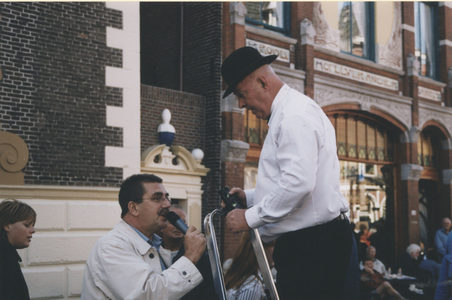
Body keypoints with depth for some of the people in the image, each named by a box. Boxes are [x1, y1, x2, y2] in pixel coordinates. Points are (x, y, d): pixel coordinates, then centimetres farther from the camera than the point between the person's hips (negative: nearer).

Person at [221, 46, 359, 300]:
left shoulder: (295, 114, -14)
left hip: (315, 244, -10)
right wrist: (249, 197, 16)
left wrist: (250, 217, -16)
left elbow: (298, 183, -25)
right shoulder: (286, 112, 20)